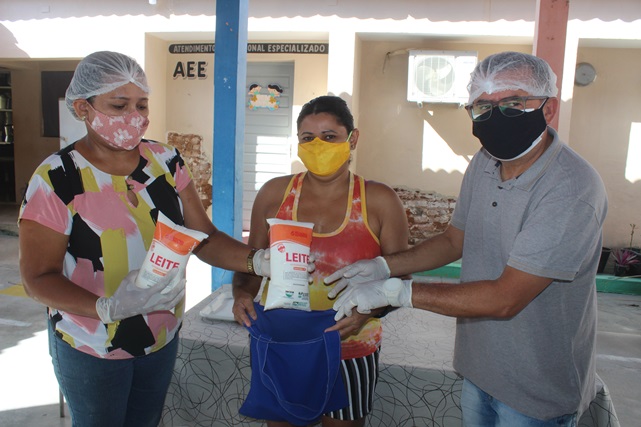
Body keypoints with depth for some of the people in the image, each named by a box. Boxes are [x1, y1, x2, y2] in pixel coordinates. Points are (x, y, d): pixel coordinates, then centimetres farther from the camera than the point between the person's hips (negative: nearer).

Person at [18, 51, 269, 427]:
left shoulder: (166, 161, -6)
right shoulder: (56, 179, -16)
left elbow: (205, 239, -6)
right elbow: (38, 277, -14)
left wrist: (257, 261, -25)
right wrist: (107, 307, -31)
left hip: (163, 338, 4)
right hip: (91, 349, -3)